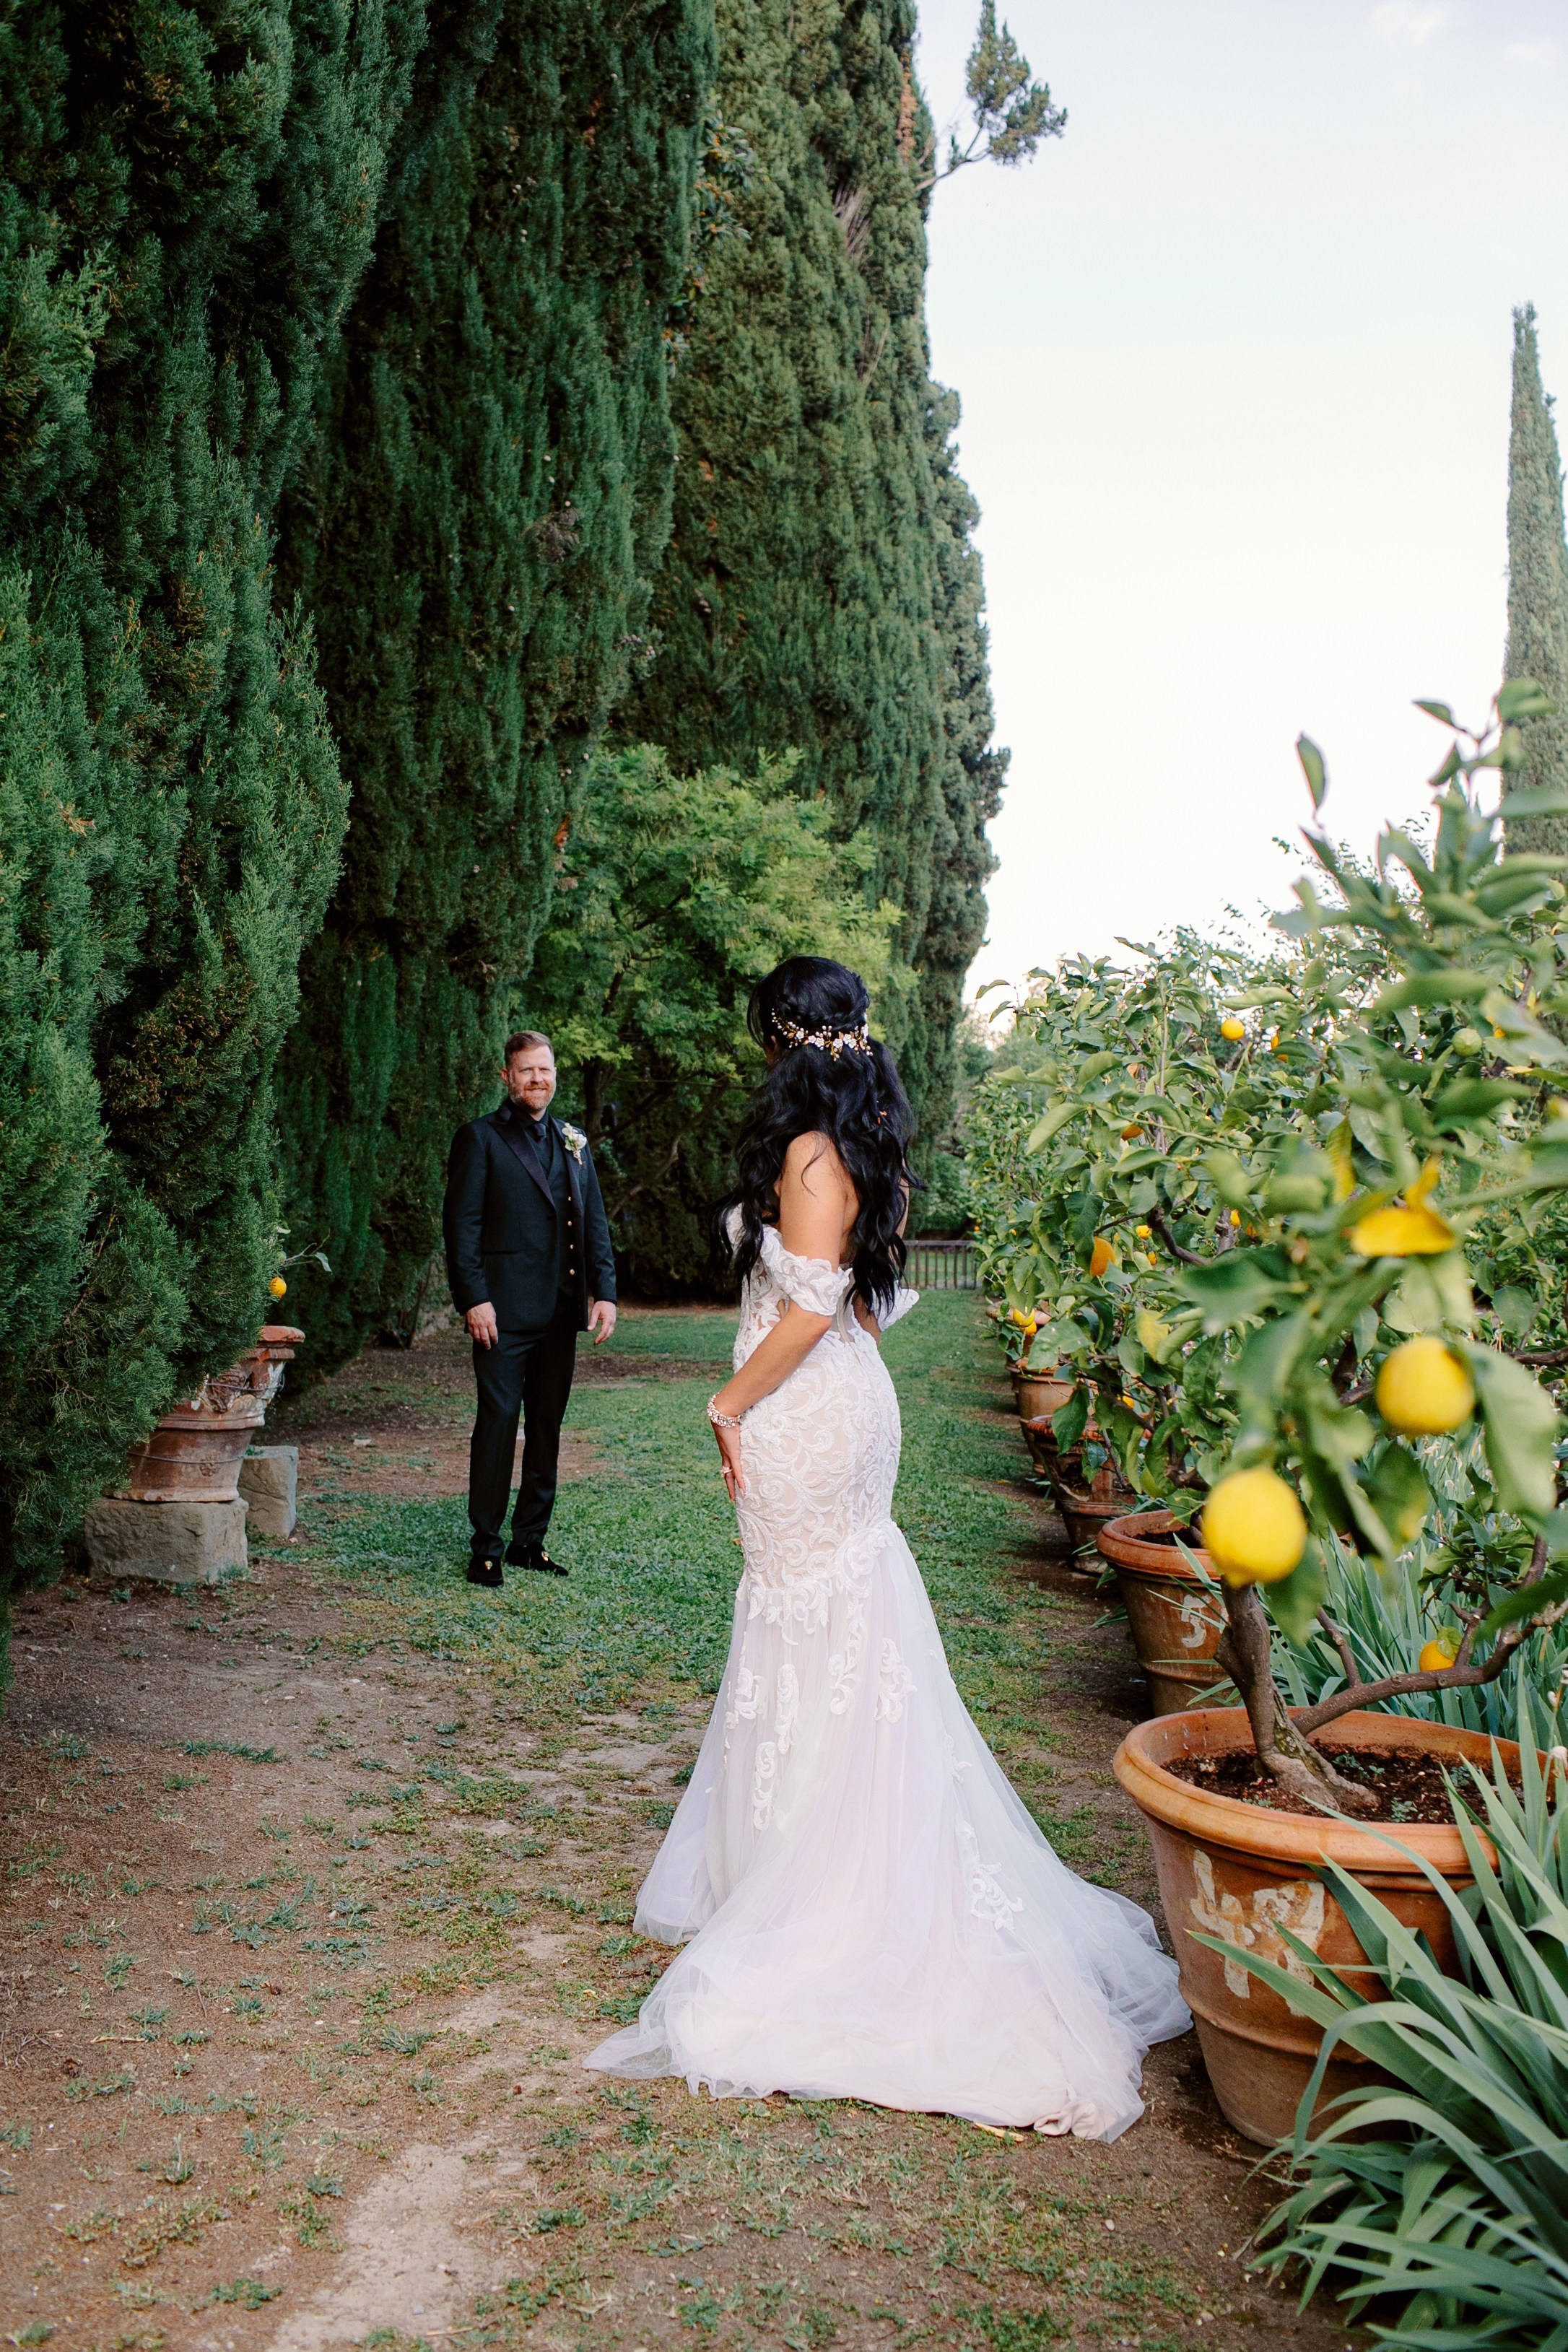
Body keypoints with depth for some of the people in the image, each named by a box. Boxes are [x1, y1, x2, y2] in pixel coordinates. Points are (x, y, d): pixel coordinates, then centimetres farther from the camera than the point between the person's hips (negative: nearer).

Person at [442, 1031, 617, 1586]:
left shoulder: (573, 1144, 16)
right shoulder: (480, 1138, 0)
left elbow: (595, 1223, 16)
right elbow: (461, 1223, -6)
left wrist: (604, 1291, 5)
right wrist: (474, 1300, -14)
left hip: (561, 1311, 6)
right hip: (505, 1311, -6)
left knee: (547, 1427, 11)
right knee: (497, 1423, -4)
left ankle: (530, 1540, 21)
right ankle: (486, 1548, 5)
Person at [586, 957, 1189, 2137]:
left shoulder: (809, 1152, -17)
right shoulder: (872, 1152, 9)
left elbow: (811, 1306, -23)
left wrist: (730, 1405, -13)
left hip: (804, 1418, -9)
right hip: (847, 1402, 9)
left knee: (815, 1640, 0)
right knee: (833, 1631, 16)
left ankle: (810, 1894, 13)